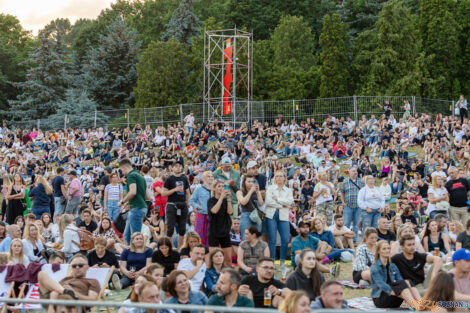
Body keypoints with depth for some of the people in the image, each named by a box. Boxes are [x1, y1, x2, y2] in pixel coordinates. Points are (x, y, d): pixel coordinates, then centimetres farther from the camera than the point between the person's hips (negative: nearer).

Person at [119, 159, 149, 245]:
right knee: (127, 235, 13)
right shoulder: (139, 176, 21)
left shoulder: (131, 175, -8)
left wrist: (122, 202, -9)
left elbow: (133, 192, -23)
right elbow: (146, 196, 22)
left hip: (136, 208, -10)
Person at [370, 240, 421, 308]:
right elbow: (381, 285, -20)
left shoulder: (393, 266, 13)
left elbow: (400, 279, 1)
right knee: (402, 283, -31)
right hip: (379, 299, -6)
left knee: (408, 282, -23)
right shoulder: (374, 267, -7)